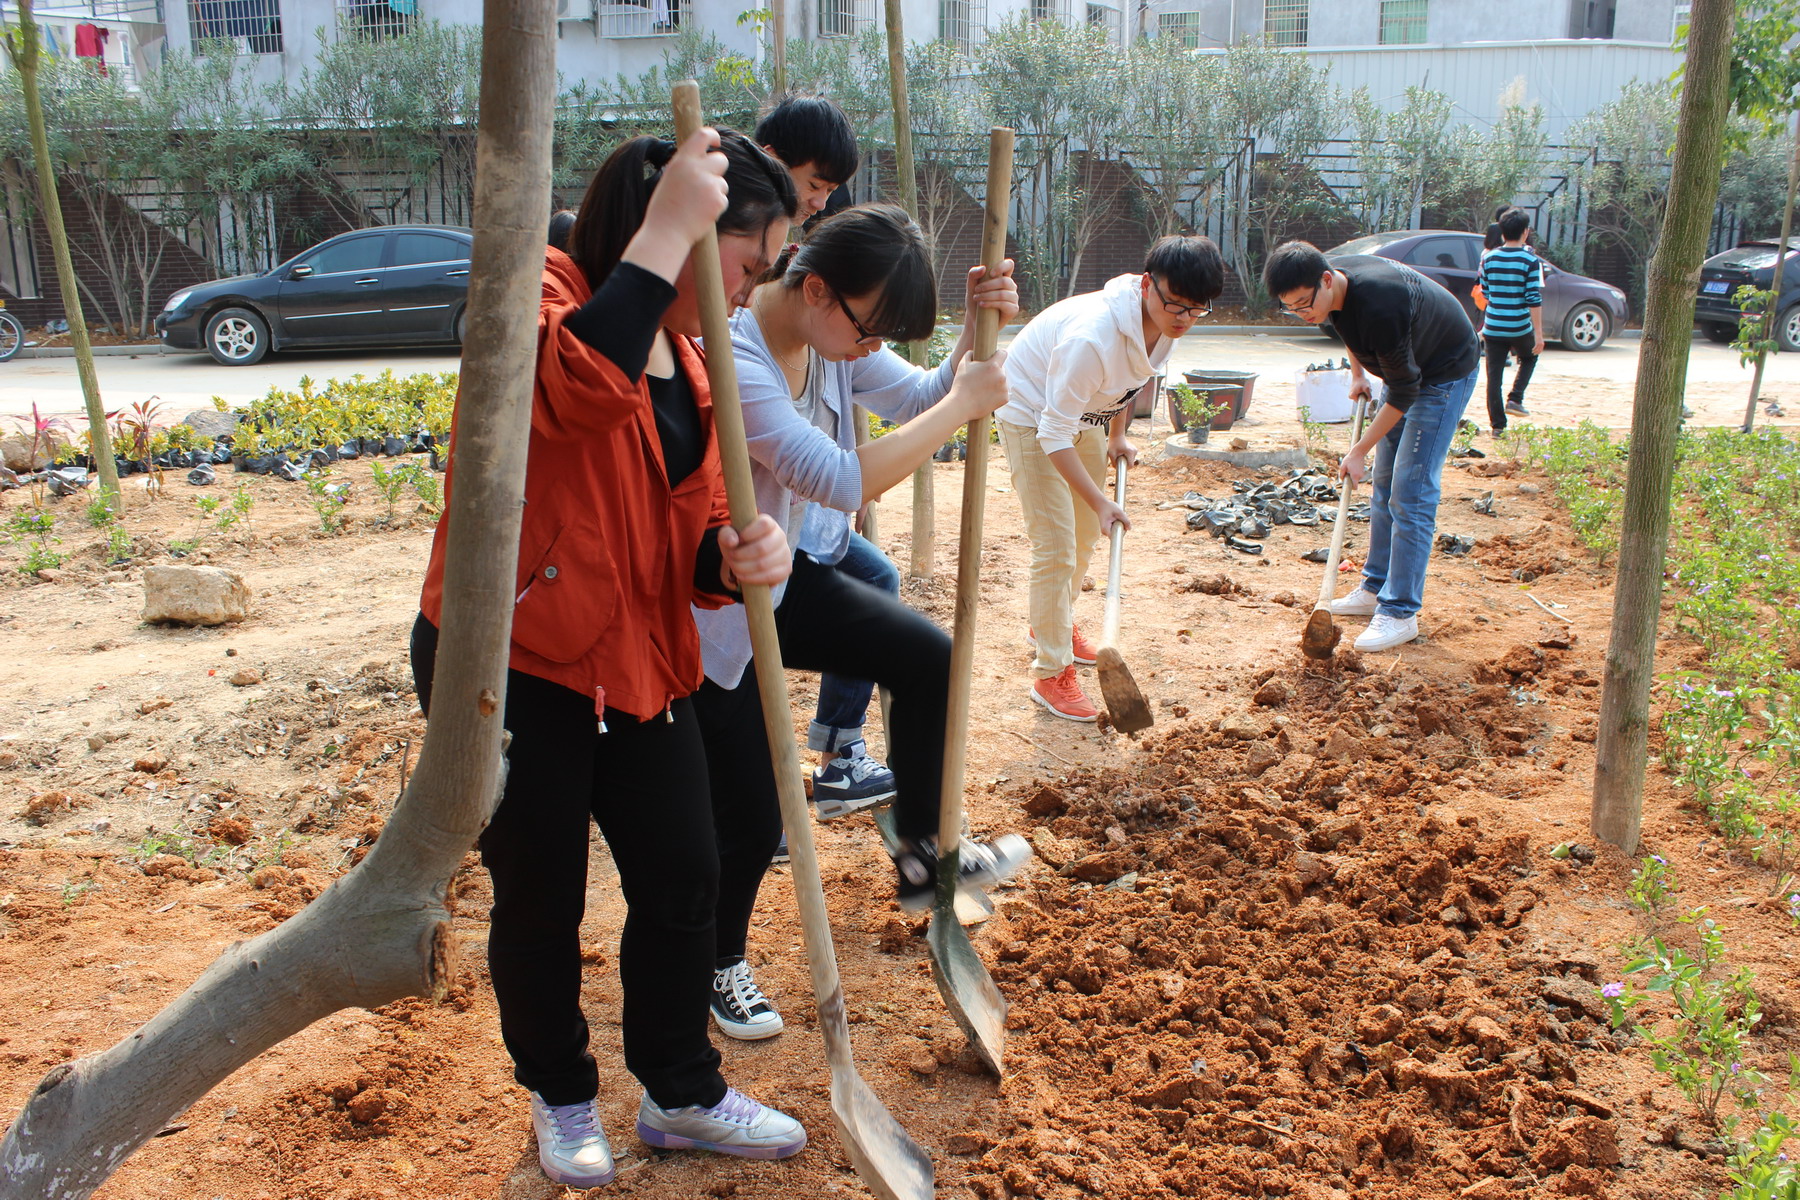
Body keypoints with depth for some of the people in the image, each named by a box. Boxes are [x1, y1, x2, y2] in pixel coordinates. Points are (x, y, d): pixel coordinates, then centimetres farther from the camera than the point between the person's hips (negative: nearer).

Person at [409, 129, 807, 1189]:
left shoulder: (686, 356, 11)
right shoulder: (540, 292, -13)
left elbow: (689, 524, 11)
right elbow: (574, 392, -38)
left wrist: (736, 555, -12)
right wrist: (666, 230, -32)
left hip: (639, 663, 7)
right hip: (509, 662, -7)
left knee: (684, 882, 12)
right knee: (542, 902, 9)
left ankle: (683, 1092, 33)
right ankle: (563, 1098, 35)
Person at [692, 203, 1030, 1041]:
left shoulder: (833, 332, -5)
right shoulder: (730, 357, -33)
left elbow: (923, 398, 1)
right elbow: (841, 479, -37)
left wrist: (978, 329, -18)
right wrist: (962, 406, -28)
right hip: (708, 608, -8)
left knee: (927, 659, 5)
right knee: (749, 817, 1)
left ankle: (920, 859, 23)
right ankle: (721, 965, 32)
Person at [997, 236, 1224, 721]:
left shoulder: (1163, 324, -13)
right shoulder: (1092, 337, -39)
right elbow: (1054, 435, -34)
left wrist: (1117, 436, 4)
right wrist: (1100, 502, -35)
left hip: (1084, 414, 8)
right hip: (1032, 416, -8)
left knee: (1085, 536, 19)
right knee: (1055, 548, -11)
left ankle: (1054, 624, 43)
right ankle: (1051, 674, -1)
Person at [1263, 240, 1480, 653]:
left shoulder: (1378, 305, -37)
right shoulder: (1334, 286, -12)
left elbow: (1403, 393, -28)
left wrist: (1359, 452, -23)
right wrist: (1357, 373, 12)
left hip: (1446, 371, -9)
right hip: (1409, 366, 9)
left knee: (1410, 492, -13)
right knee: (1384, 483, 12)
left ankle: (1400, 613, -9)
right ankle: (1376, 588, 22)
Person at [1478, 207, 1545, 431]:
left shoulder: (1488, 258, 1)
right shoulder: (1530, 261, -10)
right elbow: (1534, 299, -12)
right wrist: (1538, 334, -9)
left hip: (1492, 327, 2)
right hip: (1520, 327, -2)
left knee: (1494, 375, 7)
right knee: (1529, 358, 27)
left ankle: (1497, 425, 7)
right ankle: (1515, 399, 10)